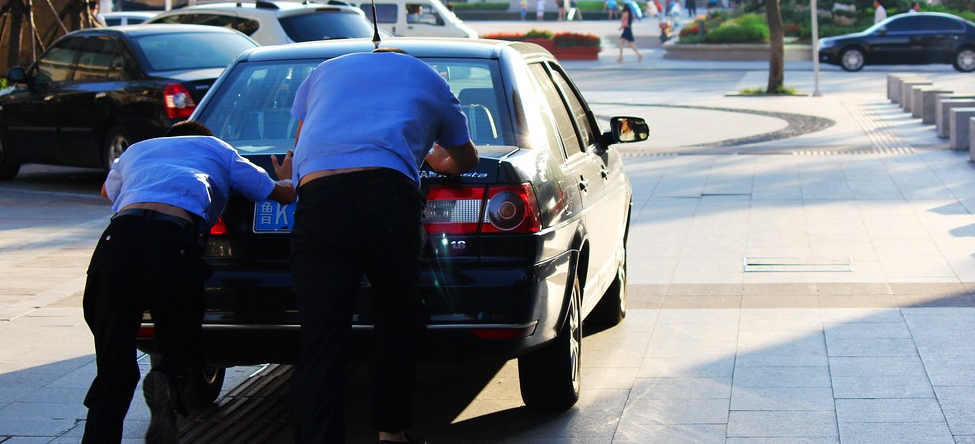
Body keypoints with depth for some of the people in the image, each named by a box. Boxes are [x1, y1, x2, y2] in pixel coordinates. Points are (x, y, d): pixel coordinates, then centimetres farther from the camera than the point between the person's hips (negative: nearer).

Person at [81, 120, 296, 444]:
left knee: (113, 372, 4)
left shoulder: (135, 151, 39)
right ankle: (169, 380, -18)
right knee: (181, 348, 16)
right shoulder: (218, 150, 33)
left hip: (118, 237, 2)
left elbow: (108, 190, 61)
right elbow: (284, 194, 39)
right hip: (174, 242, -2)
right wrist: (286, 177, 64)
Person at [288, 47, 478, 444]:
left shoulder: (323, 71, 35)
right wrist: (435, 160, 69)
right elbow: (466, 158, 46)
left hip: (317, 192, 1)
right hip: (388, 188, -1)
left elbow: (301, 145, 43)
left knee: (320, 340, -1)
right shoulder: (429, 79, 32)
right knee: (397, 318, 19)